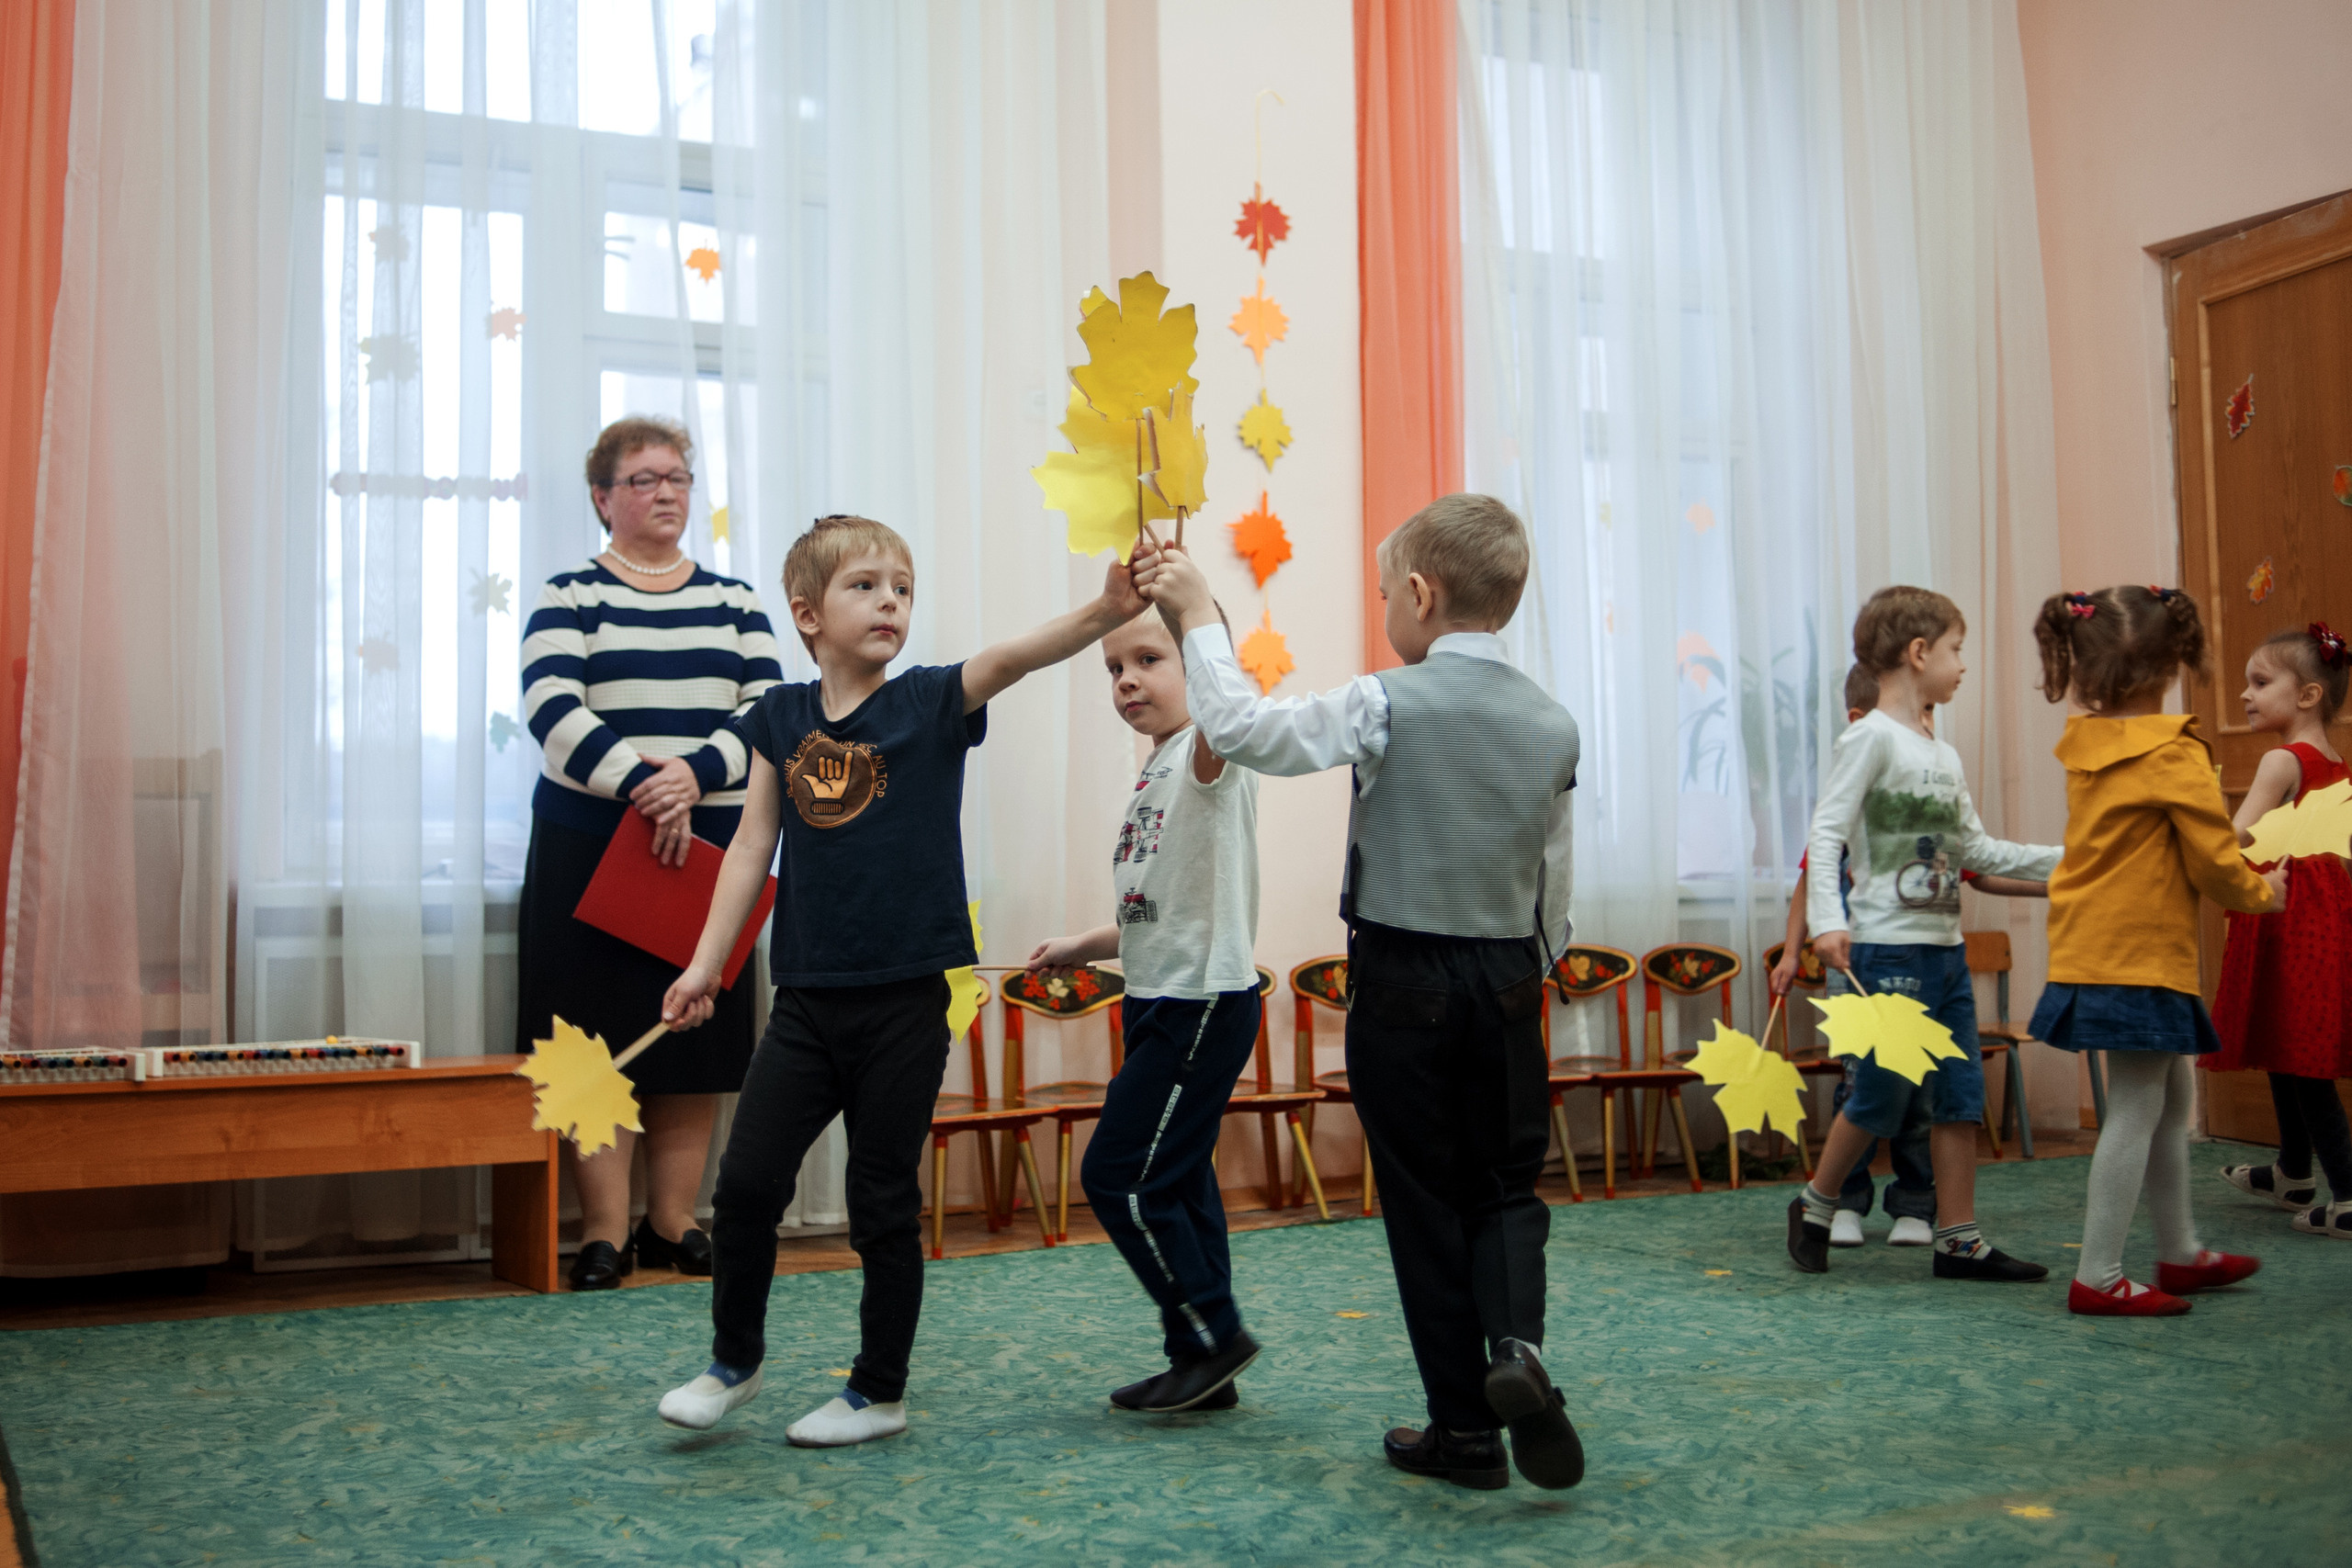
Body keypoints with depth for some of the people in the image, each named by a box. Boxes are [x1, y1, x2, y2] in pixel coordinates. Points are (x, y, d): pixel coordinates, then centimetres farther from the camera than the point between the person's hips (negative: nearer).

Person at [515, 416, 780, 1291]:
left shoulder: (735, 602, 12)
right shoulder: (569, 597, 3)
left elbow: (769, 711, 0)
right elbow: (553, 711, -12)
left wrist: (695, 773, -16)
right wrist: (640, 784, -23)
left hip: (710, 846, 3)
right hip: (592, 848, -3)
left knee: (698, 1037, 4)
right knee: (600, 1039, -3)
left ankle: (673, 1223, 15)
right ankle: (605, 1233, 6)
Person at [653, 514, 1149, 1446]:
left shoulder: (932, 702, -4)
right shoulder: (780, 717, 5)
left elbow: (1012, 658, -22)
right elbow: (753, 846, 8)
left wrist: (1105, 613, -39)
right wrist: (705, 964, 6)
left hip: (904, 999, -2)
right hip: (807, 996, 3)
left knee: (884, 1202, 7)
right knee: (747, 1178, 3)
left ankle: (879, 1392, 23)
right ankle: (734, 1360, 27)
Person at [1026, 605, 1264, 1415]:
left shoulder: (1205, 757, -13)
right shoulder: (1155, 772, 15)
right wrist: (1085, 947, 25)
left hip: (1205, 1004, -10)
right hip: (1162, 1003, 10)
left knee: (1120, 1176, -7)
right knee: (1177, 1180, 13)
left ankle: (1212, 1333, 7)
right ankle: (1201, 1366, 21)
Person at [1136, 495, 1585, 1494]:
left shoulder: (1387, 706, -13)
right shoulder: (1552, 725, 2)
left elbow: (1240, 729, -12)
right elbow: (1552, 884, 9)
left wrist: (1198, 616, -1)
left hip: (1403, 981, -3)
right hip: (1508, 980, 4)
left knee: (1427, 1201, 7)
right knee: (1508, 1185, 15)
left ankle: (1463, 1427, 13)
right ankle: (1516, 1345, -11)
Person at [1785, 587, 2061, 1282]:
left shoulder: (1945, 755, 15)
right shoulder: (1871, 738, -10)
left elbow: (1977, 848, 19)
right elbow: (1826, 834, -15)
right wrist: (1827, 920, -26)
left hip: (1946, 947, 8)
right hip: (1888, 948, -8)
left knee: (1961, 1095, 7)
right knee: (1879, 1095, -2)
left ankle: (1959, 1238, 15)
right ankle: (1814, 1208, 19)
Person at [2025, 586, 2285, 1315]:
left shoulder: (2084, 744, 5)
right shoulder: (2174, 753, -16)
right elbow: (2213, 861, -12)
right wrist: (2261, 893, 9)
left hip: (2090, 949, 8)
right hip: (2142, 955, -8)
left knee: (2172, 1098, 20)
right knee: (2136, 1110, -2)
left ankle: (2180, 1253, 32)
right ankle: (2098, 1278, 2)